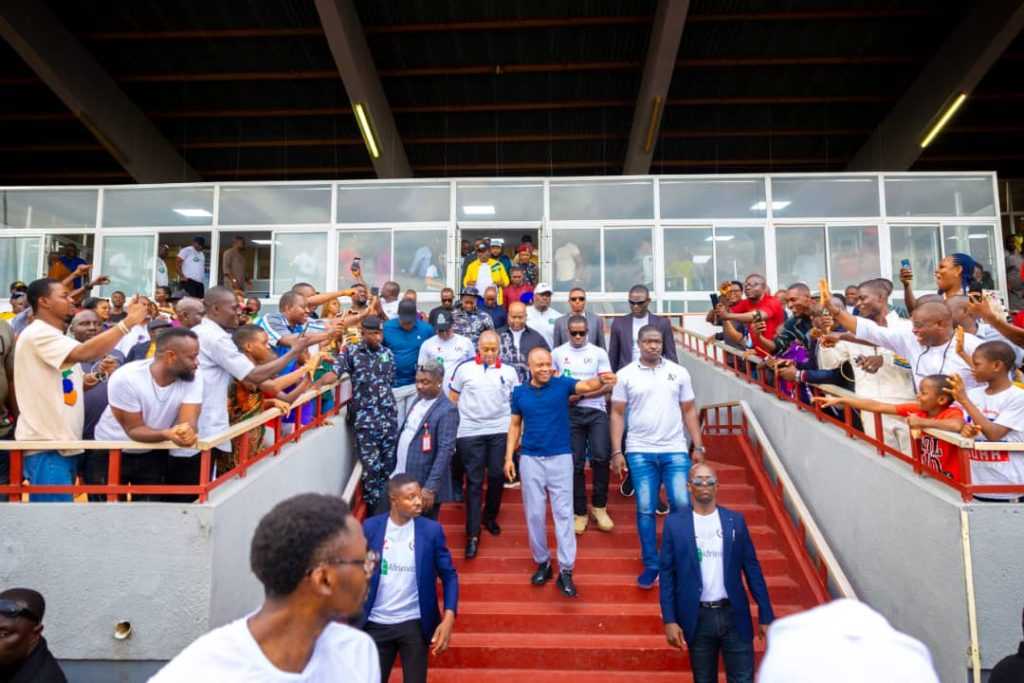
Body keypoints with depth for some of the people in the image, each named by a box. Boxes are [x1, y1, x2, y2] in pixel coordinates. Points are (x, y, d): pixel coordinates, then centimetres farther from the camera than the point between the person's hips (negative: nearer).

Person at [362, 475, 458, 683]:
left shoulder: (431, 530, -10)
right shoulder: (370, 527, -9)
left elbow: (449, 576, -3)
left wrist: (448, 619, -14)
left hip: (414, 624, 0)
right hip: (376, 624, 1)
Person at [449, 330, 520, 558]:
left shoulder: (509, 371, 4)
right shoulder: (464, 368, 0)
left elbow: (517, 404, 8)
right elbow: (452, 398, 6)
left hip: (500, 432, 2)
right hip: (470, 432, -1)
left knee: (497, 476, 9)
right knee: (474, 482, 2)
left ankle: (490, 516, 34)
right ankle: (473, 534, 8)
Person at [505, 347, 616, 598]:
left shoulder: (562, 384, -3)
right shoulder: (519, 392, 3)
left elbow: (586, 386, -21)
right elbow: (515, 425, 10)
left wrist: (601, 380, -43)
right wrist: (509, 457, 4)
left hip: (560, 458, -2)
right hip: (530, 459, 2)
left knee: (563, 513, 0)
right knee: (534, 514, 9)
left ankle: (565, 571, 8)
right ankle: (542, 562, 26)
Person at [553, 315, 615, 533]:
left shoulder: (599, 353, 5)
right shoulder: (557, 353, 7)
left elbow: (607, 385, -1)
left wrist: (580, 393, -11)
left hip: (596, 411, 0)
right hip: (570, 413, 1)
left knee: (601, 457, -12)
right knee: (575, 463, 4)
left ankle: (599, 506, 10)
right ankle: (580, 512, 17)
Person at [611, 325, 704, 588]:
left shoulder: (679, 372, 4)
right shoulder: (626, 375, 0)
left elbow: (689, 411, 8)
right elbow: (617, 414, 1)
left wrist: (698, 447, 3)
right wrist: (616, 451, -4)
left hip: (676, 451, 1)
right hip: (640, 452, -1)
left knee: (682, 504, -3)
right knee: (645, 510, 4)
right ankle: (651, 565, 19)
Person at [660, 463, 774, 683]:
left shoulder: (735, 520, 0)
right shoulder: (674, 523, -5)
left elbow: (752, 568, 4)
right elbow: (666, 573, -3)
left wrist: (766, 616, 3)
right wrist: (669, 620, -7)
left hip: (733, 614, 1)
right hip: (697, 617, -1)